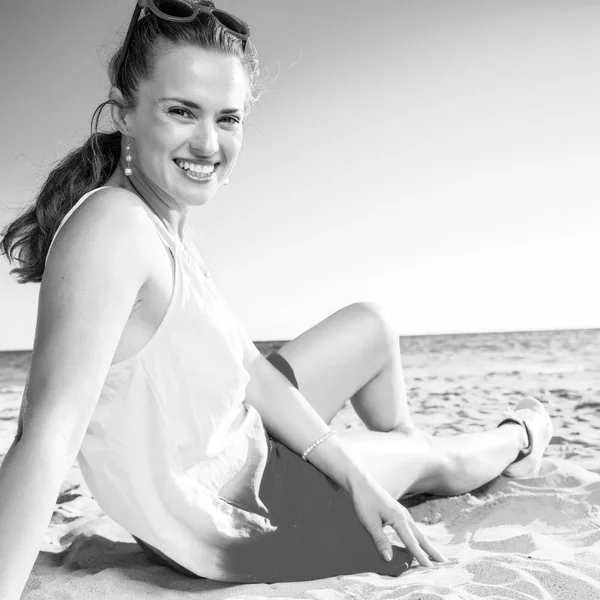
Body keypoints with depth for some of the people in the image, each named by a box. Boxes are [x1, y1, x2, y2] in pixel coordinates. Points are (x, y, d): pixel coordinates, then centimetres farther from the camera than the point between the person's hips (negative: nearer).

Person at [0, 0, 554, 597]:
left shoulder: (164, 224, -4)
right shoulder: (111, 225, -32)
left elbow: (249, 367, -2)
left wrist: (354, 476, -3)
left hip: (241, 446, 8)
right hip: (227, 524, -7)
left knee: (372, 326, 20)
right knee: (434, 460, 15)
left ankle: (406, 447, 48)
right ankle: (519, 437, 52)